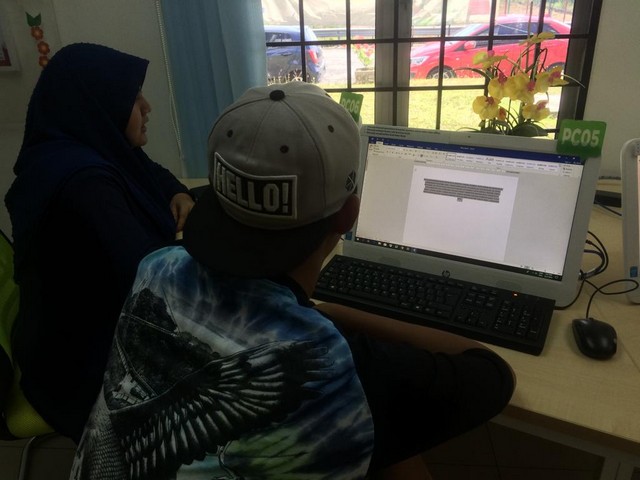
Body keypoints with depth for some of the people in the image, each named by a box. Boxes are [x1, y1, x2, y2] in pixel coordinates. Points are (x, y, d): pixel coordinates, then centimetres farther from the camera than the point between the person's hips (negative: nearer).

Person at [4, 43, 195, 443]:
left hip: (90, 328, 8)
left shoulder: (91, 151, 0)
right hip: (88, 365, -8)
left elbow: (150, 172, 19)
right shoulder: (84, 180, -30)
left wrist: (178, 194, -1)